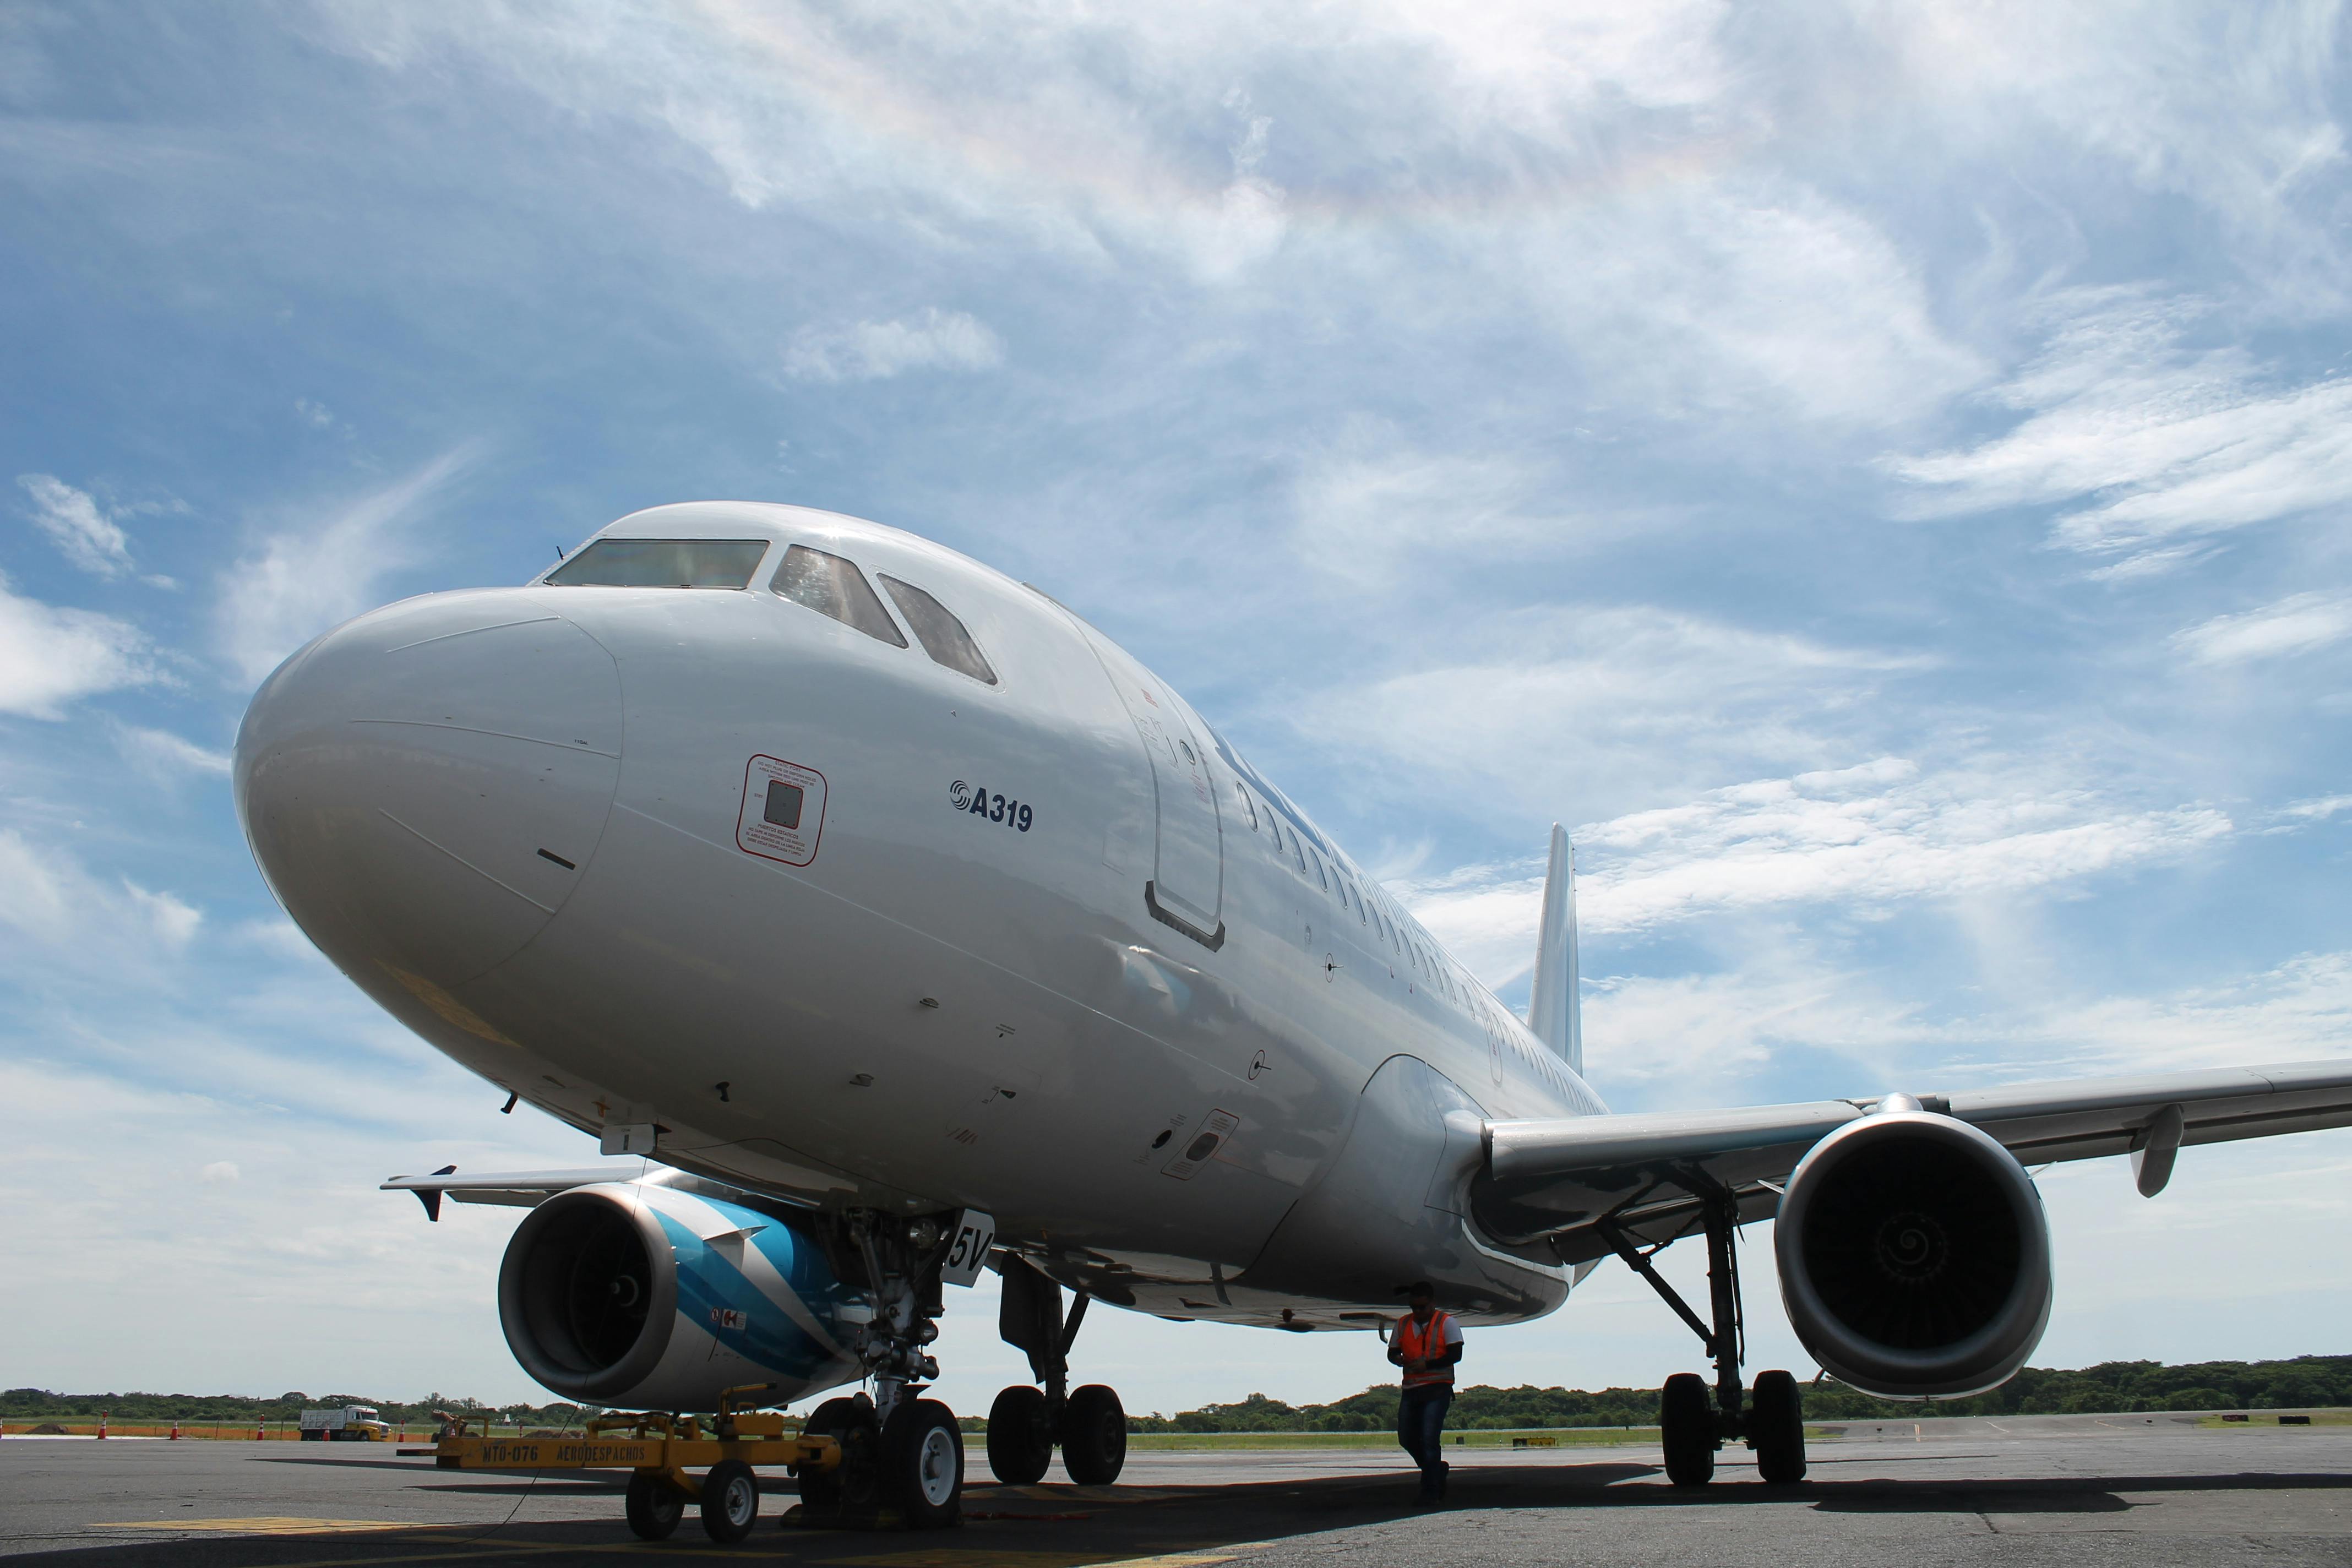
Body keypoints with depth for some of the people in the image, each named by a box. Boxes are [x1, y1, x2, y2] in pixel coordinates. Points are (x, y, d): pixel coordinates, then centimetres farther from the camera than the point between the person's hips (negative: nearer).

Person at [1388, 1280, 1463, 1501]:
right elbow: (1392, 1351, 17)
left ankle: (1431, 1491, -4)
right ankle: (1437, 1469, 31)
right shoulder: (1403, 1324, 13)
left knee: (1429, 1438, -13)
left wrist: (1427, 1364, -20)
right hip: (1411, 1389, 6)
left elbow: (1455, 1354, -10)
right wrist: (1398, 1359, -8)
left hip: (1437, 1388, -6)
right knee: (1407, 1437, 8)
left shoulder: (1447, 1323, -3)